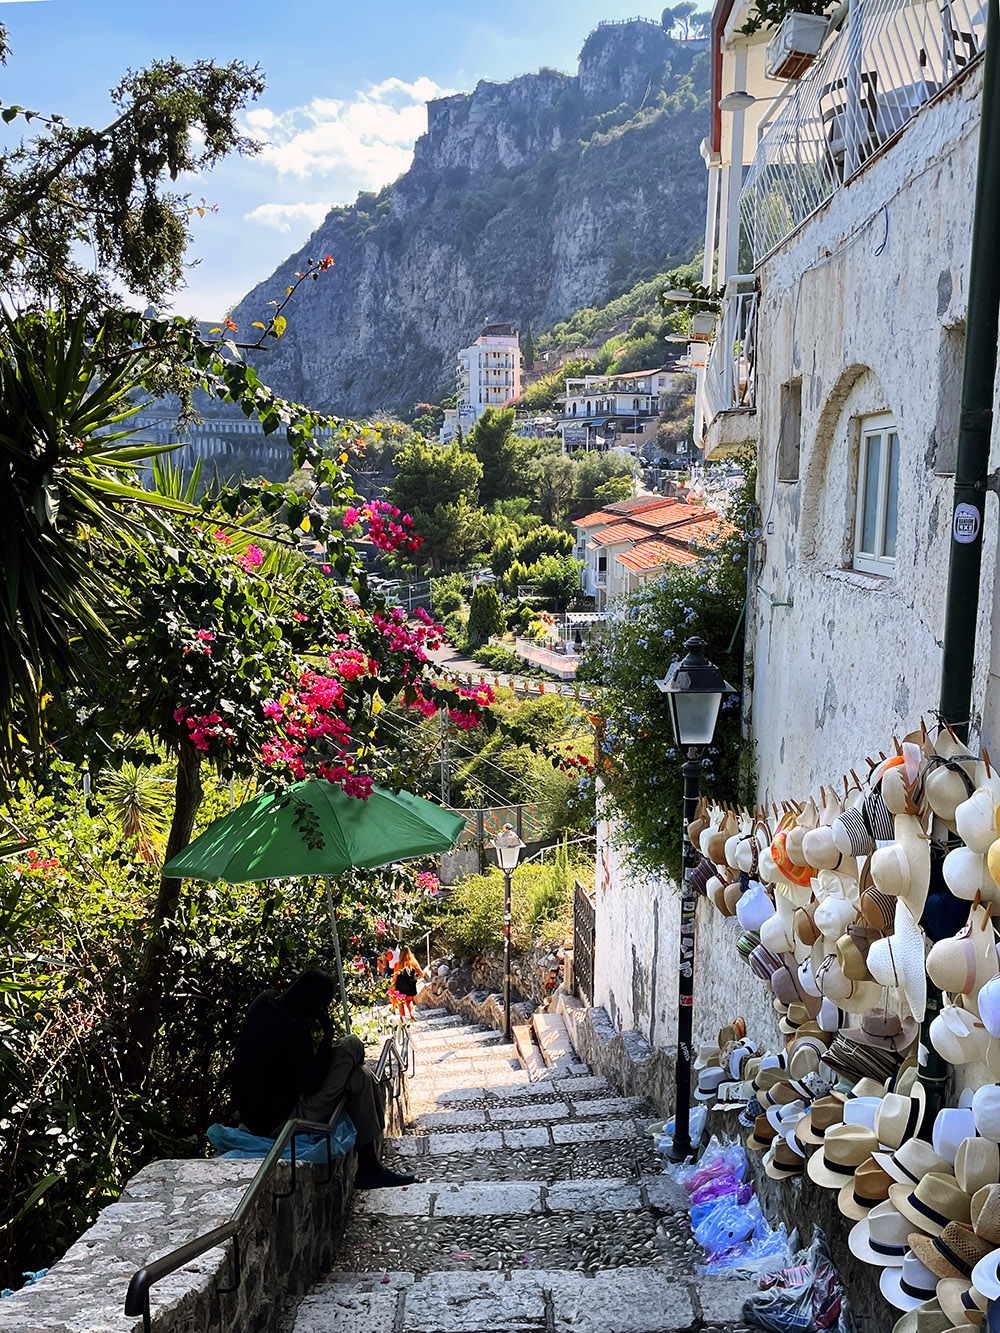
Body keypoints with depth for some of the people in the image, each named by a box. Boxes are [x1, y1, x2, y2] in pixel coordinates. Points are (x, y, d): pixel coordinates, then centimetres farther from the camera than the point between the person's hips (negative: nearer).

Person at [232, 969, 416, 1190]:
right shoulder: (292, 1030, -29)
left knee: (361, 1077, 8)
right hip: (276, 1123, -9)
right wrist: (327, 1037, -16)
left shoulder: (266, 1000, -3)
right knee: (351, 1046, -11)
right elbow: (313, 1086, -19)